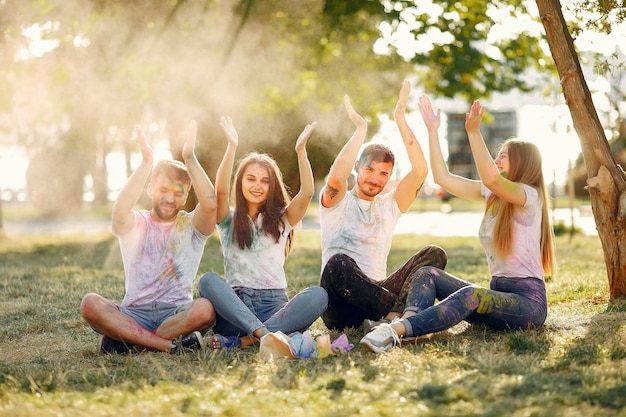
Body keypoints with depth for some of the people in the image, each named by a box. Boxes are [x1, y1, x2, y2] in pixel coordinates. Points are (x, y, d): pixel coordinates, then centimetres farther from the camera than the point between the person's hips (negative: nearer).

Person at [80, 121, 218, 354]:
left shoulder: (192, 226, 9)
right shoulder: (134, 225, 9)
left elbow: (211, 205, -14)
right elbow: (120, 210, -16)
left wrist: (190, 159, -17)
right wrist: (146, 163, -19)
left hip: (177, 314, -1)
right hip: (134, 313, 1)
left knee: (205, 309, -34)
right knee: (90, 304, -28)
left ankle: (124, 338, -22)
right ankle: (170, 345, -30)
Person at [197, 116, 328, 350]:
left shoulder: (281, 220, 16)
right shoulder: (229, 220, 13)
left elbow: (307, 193, -1)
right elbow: (221, 190, -8)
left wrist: (301, 150, -13)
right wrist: (232, 147, -17)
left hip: (274, 306, 1)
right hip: (235, 306, -1)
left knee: (318, 295, -30)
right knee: (208, 281, -31)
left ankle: (241, 341, -37)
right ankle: (265, 334, -47)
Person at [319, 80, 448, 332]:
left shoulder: (389, 205, 18)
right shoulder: (337, 203, 7)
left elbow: (420, 171, 2)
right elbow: (335, 179, -19)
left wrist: (401, 118, 0)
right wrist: (360, 130, -9)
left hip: (375, 296, 4)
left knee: (434, 254, -17)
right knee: (339, 263, -37)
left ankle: (392, 317, -39)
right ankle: (404, 312, -32)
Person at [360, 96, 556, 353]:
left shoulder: (530, 196, -9)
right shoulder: (491, 194, 14)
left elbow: (490, 178, -30)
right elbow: (443, 178, 9)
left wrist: (474, 132, -33)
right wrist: (432, 130, 7)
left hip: (528, 301, -8)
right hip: (497, 292, 8)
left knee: (471, 295, -37)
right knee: (427, 273, -9)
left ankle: (398, 330, -54)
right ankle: (409, 319, -40)